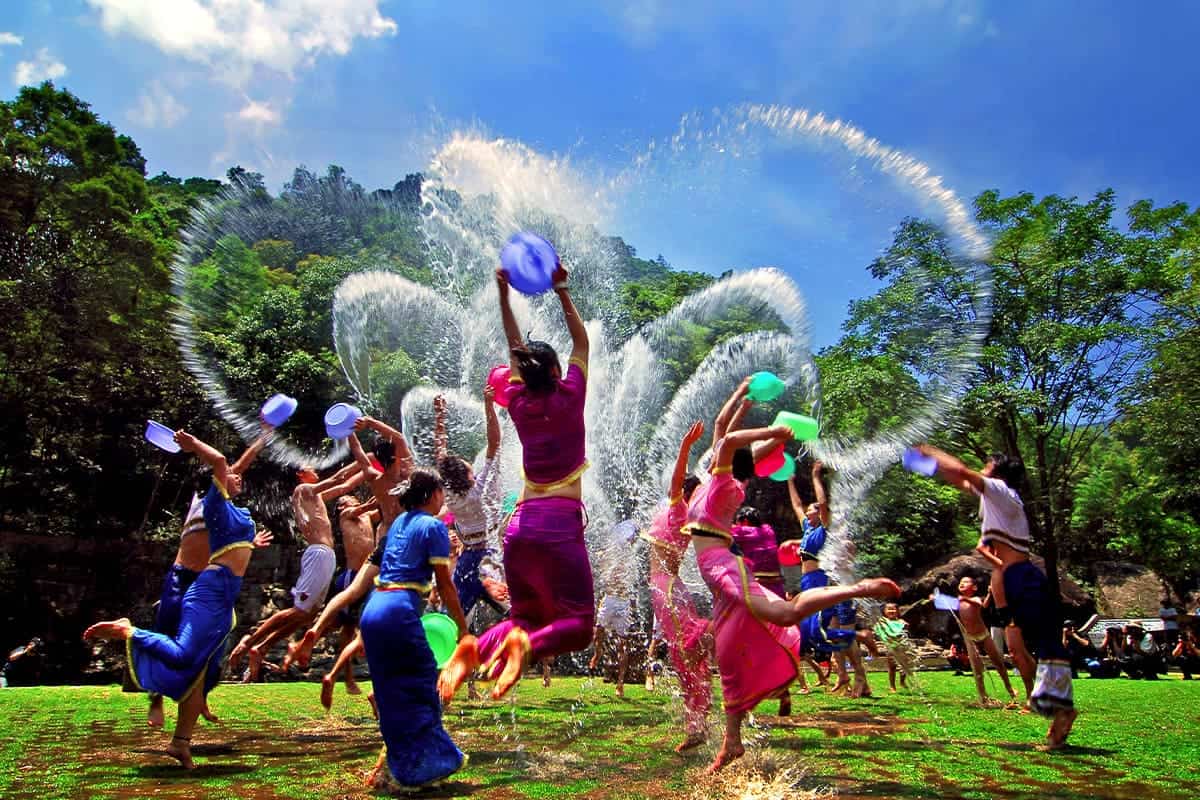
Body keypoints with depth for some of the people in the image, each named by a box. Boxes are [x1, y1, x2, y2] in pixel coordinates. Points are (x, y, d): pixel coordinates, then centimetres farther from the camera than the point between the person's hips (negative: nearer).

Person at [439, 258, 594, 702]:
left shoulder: (519, 403, 8)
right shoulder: (569, 398, -1)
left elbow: (515, 346, 20)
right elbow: (581, 341, 12)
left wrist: (504, 294, 25)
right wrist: (561, 290, 14)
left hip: (520, 526, 5)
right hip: (561, 525, -5)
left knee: (526, 617, 16)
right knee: (579, 623, 1)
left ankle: (477, 646, -13)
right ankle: (528, 644, -29)